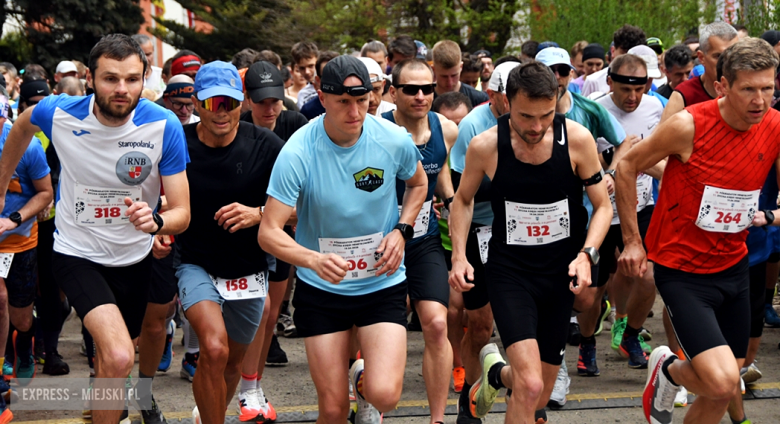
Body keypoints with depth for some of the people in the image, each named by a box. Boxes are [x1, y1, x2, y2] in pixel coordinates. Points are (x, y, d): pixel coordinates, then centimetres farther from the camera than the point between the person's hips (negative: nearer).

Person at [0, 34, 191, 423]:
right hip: (78, 253, -2)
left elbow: (182, 214, -18)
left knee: (110, 356, 22)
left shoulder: (164, 126, -20)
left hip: (134, 259, 2)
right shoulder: (58, 113, -18)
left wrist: (156, 222, -41)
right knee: (119, 358, -25)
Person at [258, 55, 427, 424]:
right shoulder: (298, 153, -18)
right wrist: (314, 260, -38)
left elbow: (418, 183, 13)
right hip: (320, 288, -1)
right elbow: (269, 232, -20)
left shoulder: (394, 140, -11)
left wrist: (401, 231, -5)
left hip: (382, 283, 1)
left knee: (384, 394, -16)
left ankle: (364, 379, 20)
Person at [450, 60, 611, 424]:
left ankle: (497, 374, 48)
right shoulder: (485, 146, -13)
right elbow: (463, 200, 7)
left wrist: (587, 254, -17)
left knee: (540, 391, 15)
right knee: (530, 386, -21)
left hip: (561, 271, 2)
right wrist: (459, 256, -4)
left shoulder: (578, 139, -12)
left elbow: (602, 206, -1)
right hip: (509, 271, -2)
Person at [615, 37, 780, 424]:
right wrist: (631, 240, -4)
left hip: (733, 267, 6)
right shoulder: (689, 125, -19)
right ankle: (668, 369, 14)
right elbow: (627, 166, -6)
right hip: (682, 270, -5)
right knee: (723, 382, -19)